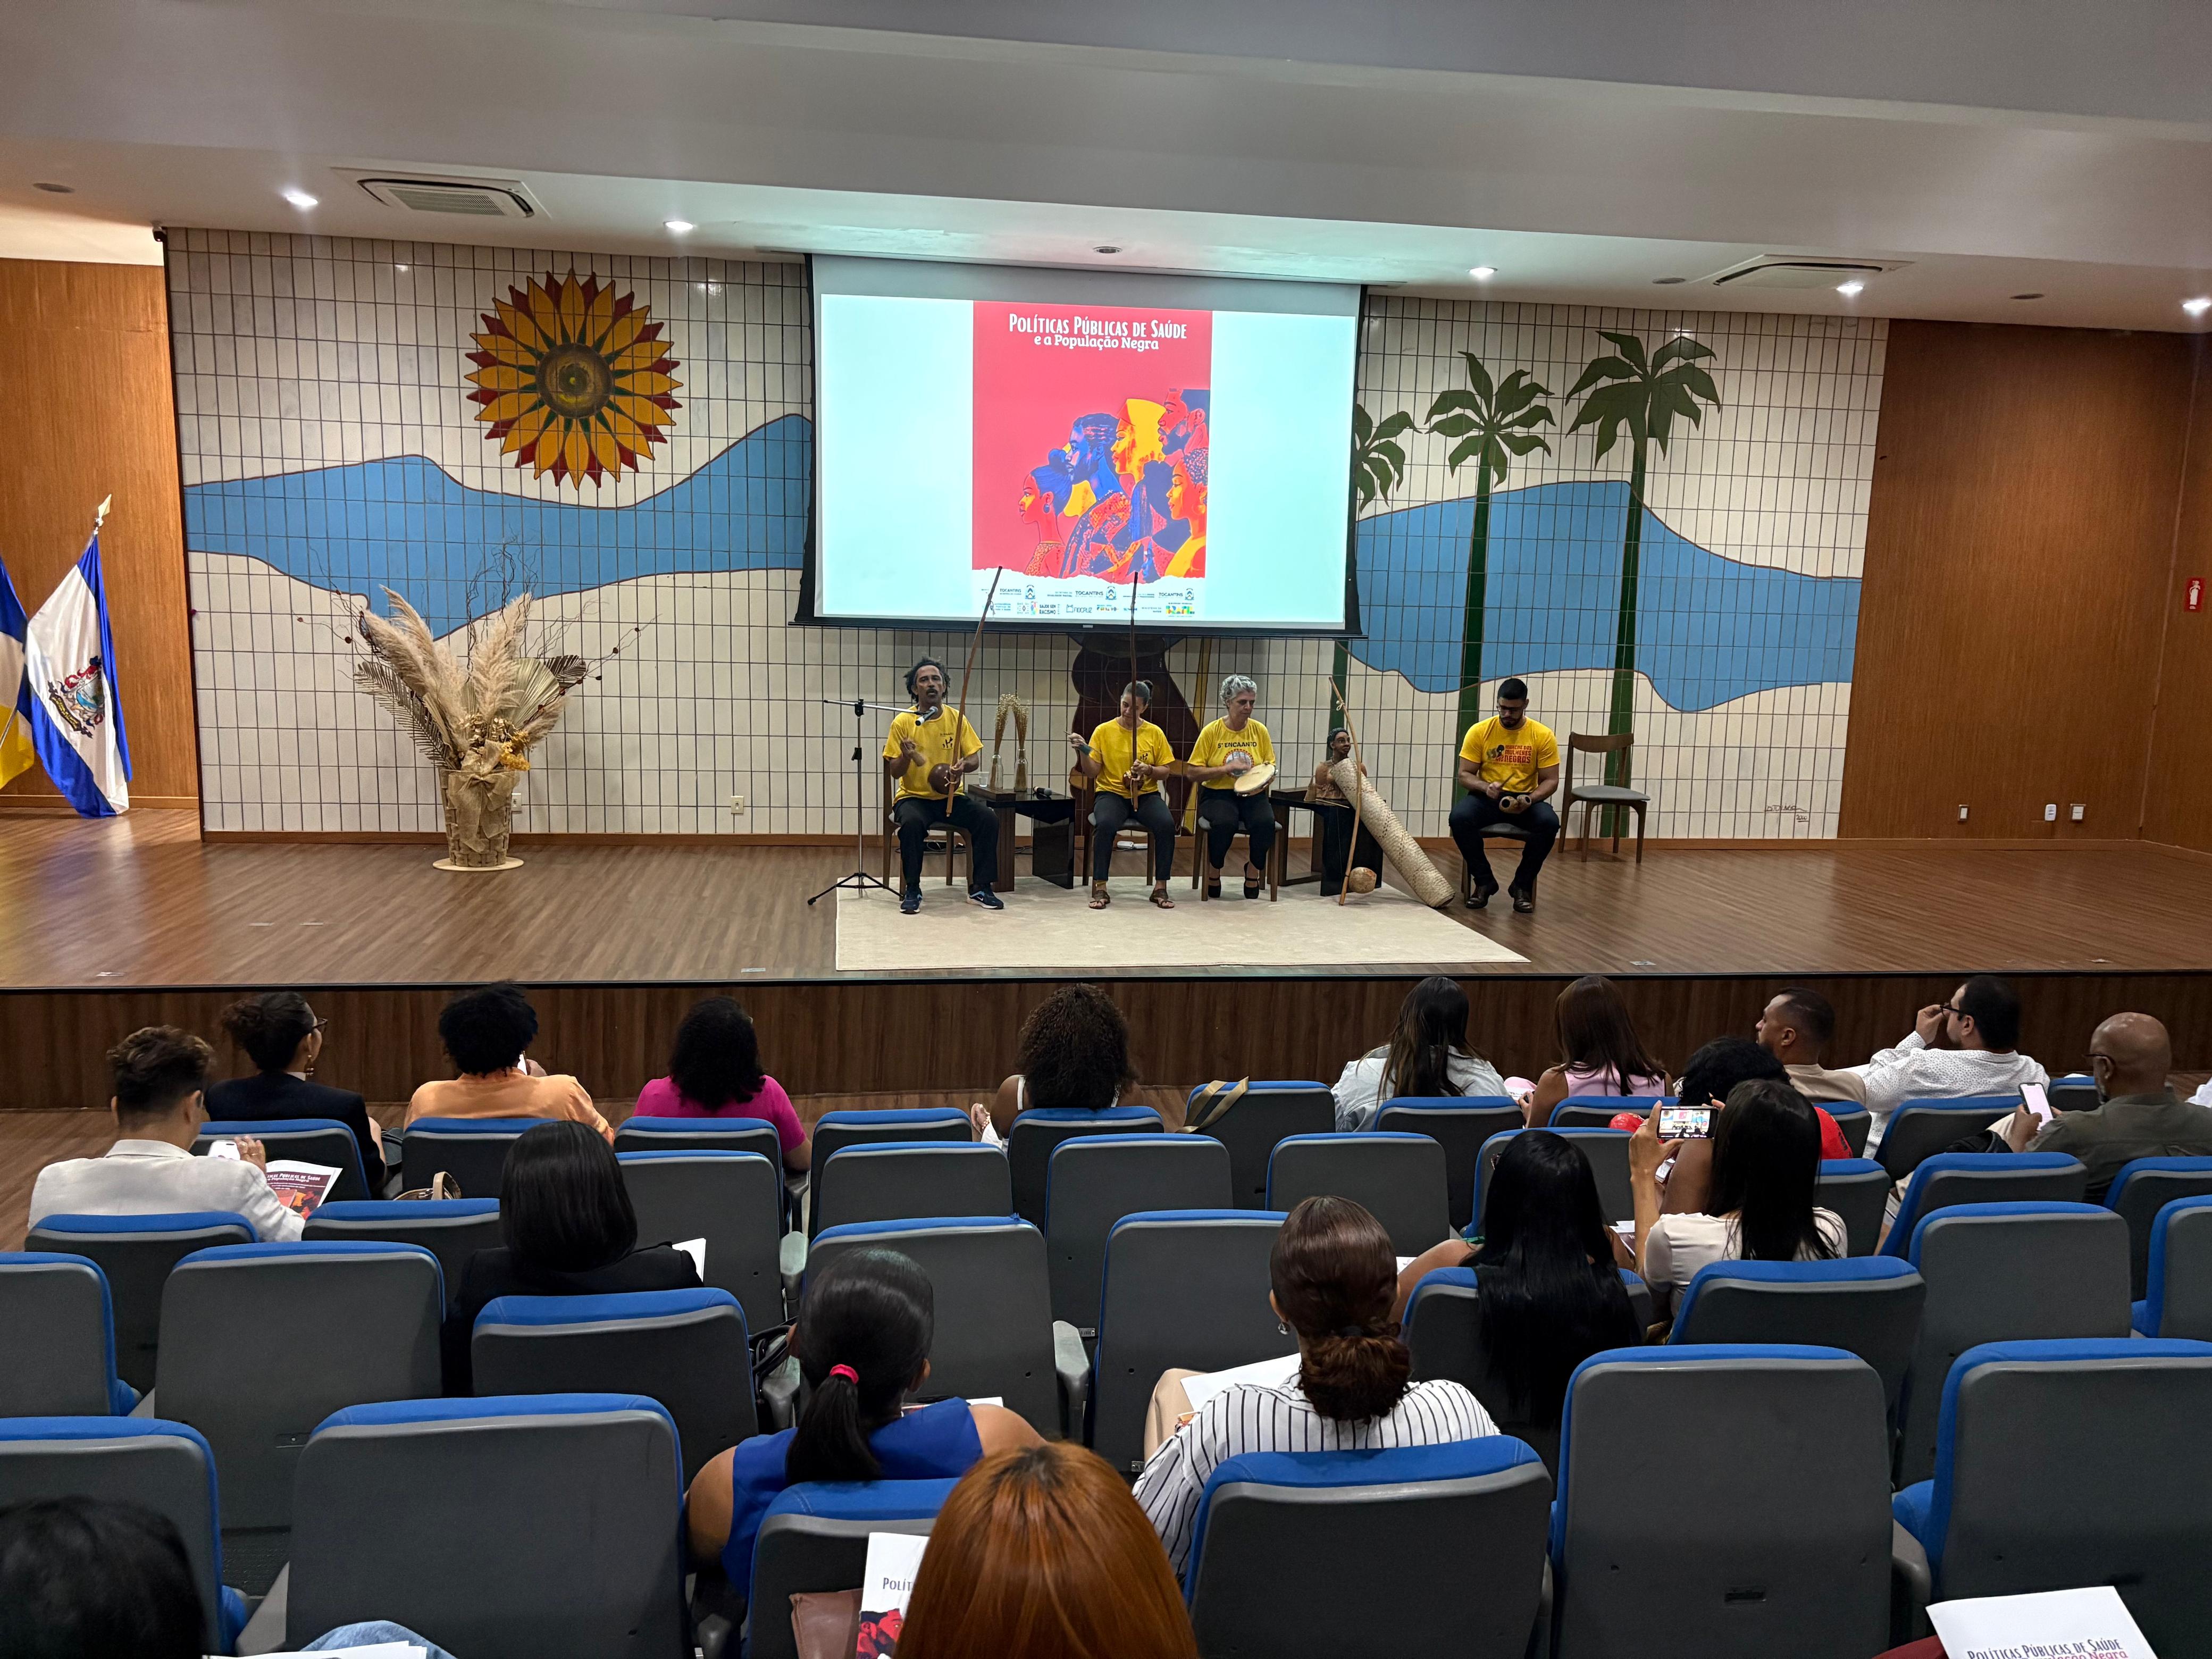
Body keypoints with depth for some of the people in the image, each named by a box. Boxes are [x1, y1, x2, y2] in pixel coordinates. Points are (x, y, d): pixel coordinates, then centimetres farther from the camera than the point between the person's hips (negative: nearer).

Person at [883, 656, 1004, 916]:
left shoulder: (956, 718, 3)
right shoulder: (903, 722, -5)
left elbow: (975, 759, 3)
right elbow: (894, 773, -4)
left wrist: (964, 765, -20)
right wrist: (906, 757, -25)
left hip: (951, 797, 3)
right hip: (913, 797, -3)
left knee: (989, 819, -22)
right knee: (912, 823, -36)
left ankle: (980, 888, -8)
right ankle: (912, 891, -18)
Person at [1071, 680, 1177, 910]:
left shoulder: (1155, 733, 3)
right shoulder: (1104, 731, 0)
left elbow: (1166, 770, 6)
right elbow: (1091, 772, -3)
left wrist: (1148, 770, -14)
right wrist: (1083, 752, -21)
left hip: (1146, 794, 1)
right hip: (1112, 793, -1)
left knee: (1167, 824, -29)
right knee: (1105, 824, -35)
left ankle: (1160, 888, -17)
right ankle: (1100, 888, -24)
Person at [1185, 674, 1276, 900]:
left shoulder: (1260, 731, 7)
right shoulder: (1212, 731, -2)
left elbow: (1270, 767, 17)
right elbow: (1192, 773, -4)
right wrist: (1226, 768, -15)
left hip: (1253, 795, 2)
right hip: (1217, 794, -2)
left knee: (1266, 822, -31)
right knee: (1225, 822, -36)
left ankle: (1253, 872, -2)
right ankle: (1213, 874, -7)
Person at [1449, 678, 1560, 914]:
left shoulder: (1543, 735, -4)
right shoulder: (1479, 731, -3)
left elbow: (1551, 781, -3)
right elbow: (1464, 775, -2)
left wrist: (1529, 800, -23)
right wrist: (1486, 787, -24)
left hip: (1527, 800, 0)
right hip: (1487, 798, 0)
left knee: (1550, 823, -32)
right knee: (1459, 817, -32)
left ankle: (1523, 885, -12)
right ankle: (1484, 881, -12)